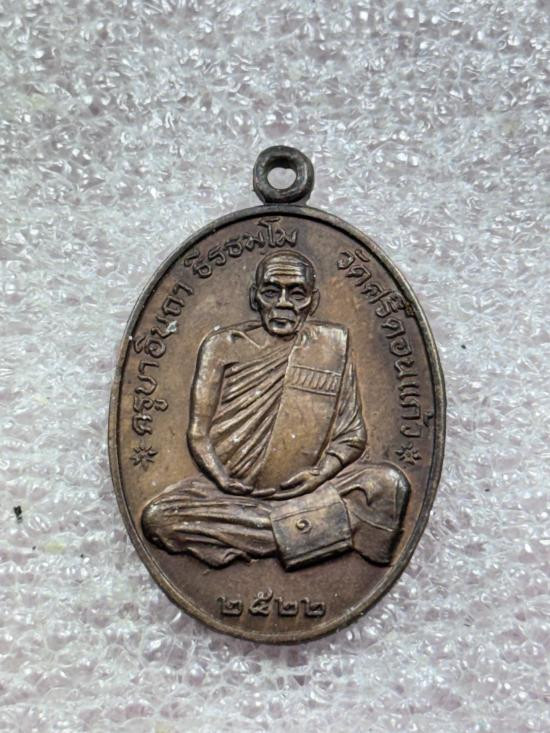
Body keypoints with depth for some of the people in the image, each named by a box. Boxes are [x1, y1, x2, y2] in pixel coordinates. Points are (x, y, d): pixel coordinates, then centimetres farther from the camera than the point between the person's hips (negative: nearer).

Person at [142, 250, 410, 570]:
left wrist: (320, 474, -14)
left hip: (308, 489, -1)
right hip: (234, 489, 1)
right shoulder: (224, 345, 4)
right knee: (157, 517, -25)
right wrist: (222, 478, -16)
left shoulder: (333, 343, 6)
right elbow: (199, 432, 2)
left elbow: (352, 435, 5)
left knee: (390, 482, -23)